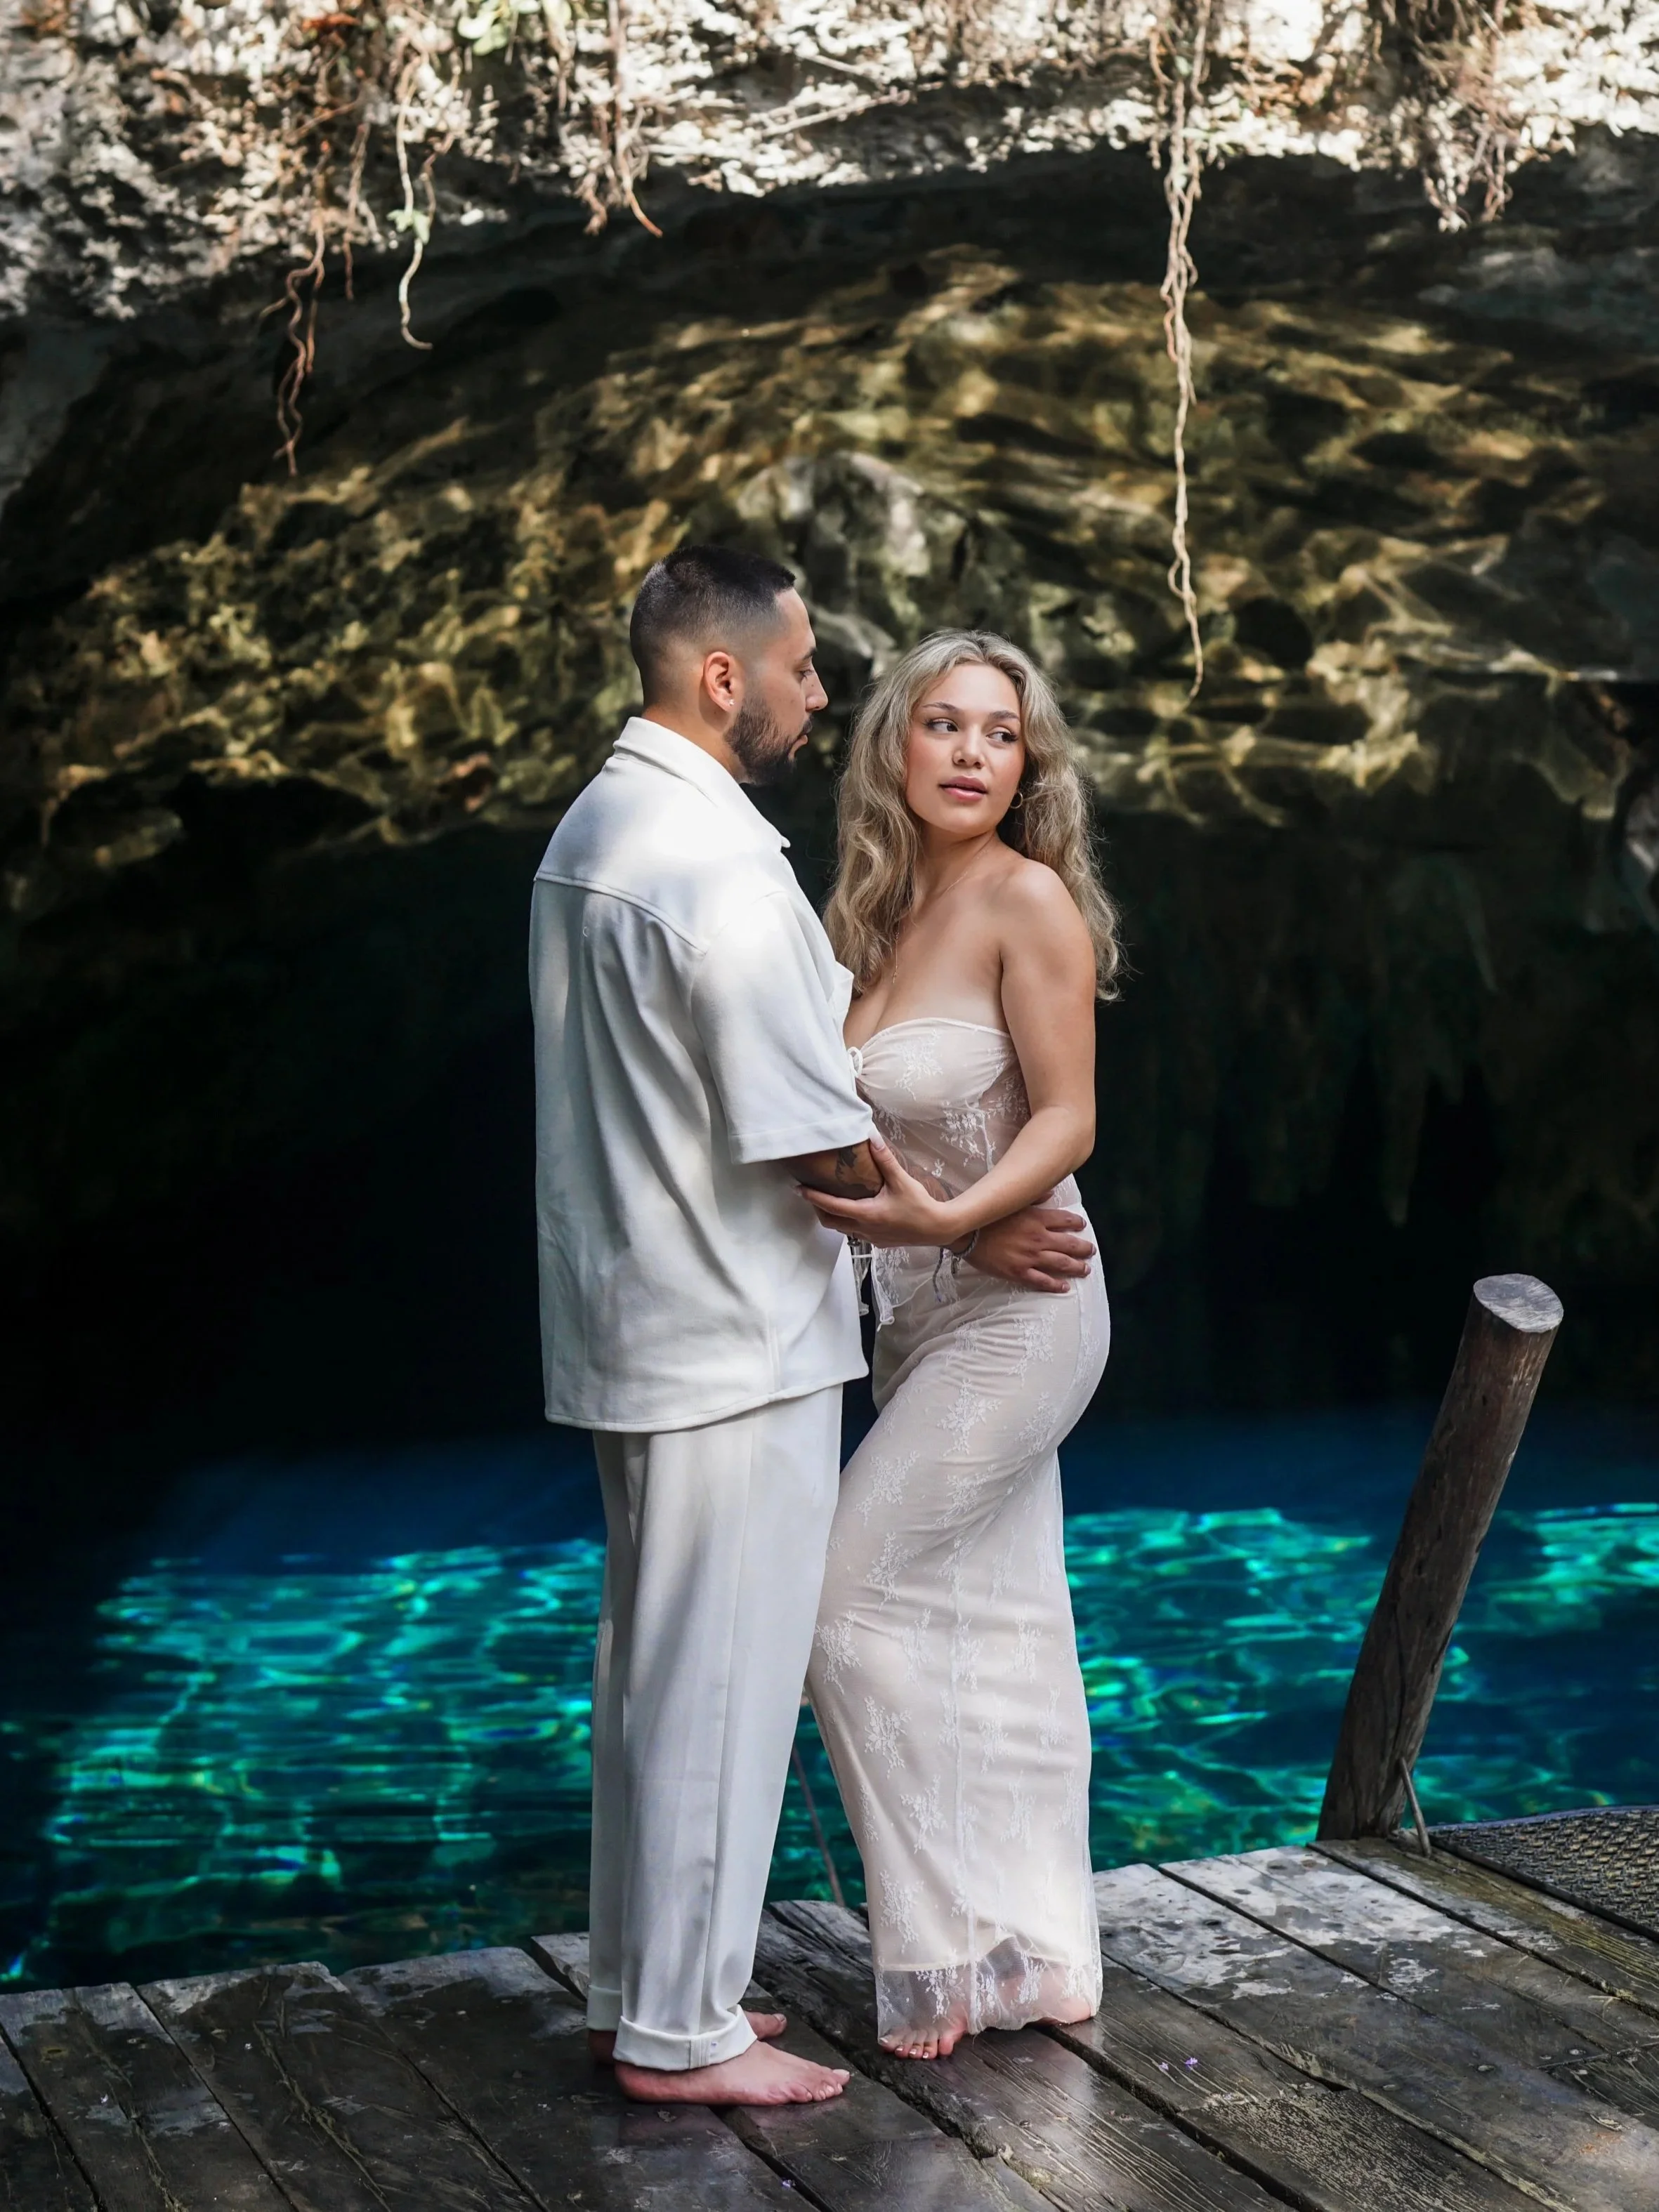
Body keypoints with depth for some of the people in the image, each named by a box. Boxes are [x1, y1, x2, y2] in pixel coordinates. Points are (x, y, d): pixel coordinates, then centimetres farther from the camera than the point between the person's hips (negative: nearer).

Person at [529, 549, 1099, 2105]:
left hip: (632, 1321, 10)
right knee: (723, 1673, -1)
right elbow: (810, 1136, -18)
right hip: (735, 1336, -10)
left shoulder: (593, 827, 11)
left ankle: (641, 1982, 28)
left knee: (650, 1663, 17)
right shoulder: (716, 860, -20)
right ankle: (682, 2032, 9)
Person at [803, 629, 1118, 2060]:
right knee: (998, 1629, 12)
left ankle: (952, 1950, 5)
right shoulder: (883, 912, 9)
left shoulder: (1030, 899, -13)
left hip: (1016, 1311, -8)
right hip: (926, 1316, 8)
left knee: (848, 1595, -6)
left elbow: (1066, 1120, -17)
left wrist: (945, 1216, -29)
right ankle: (1041, 1958, 21)